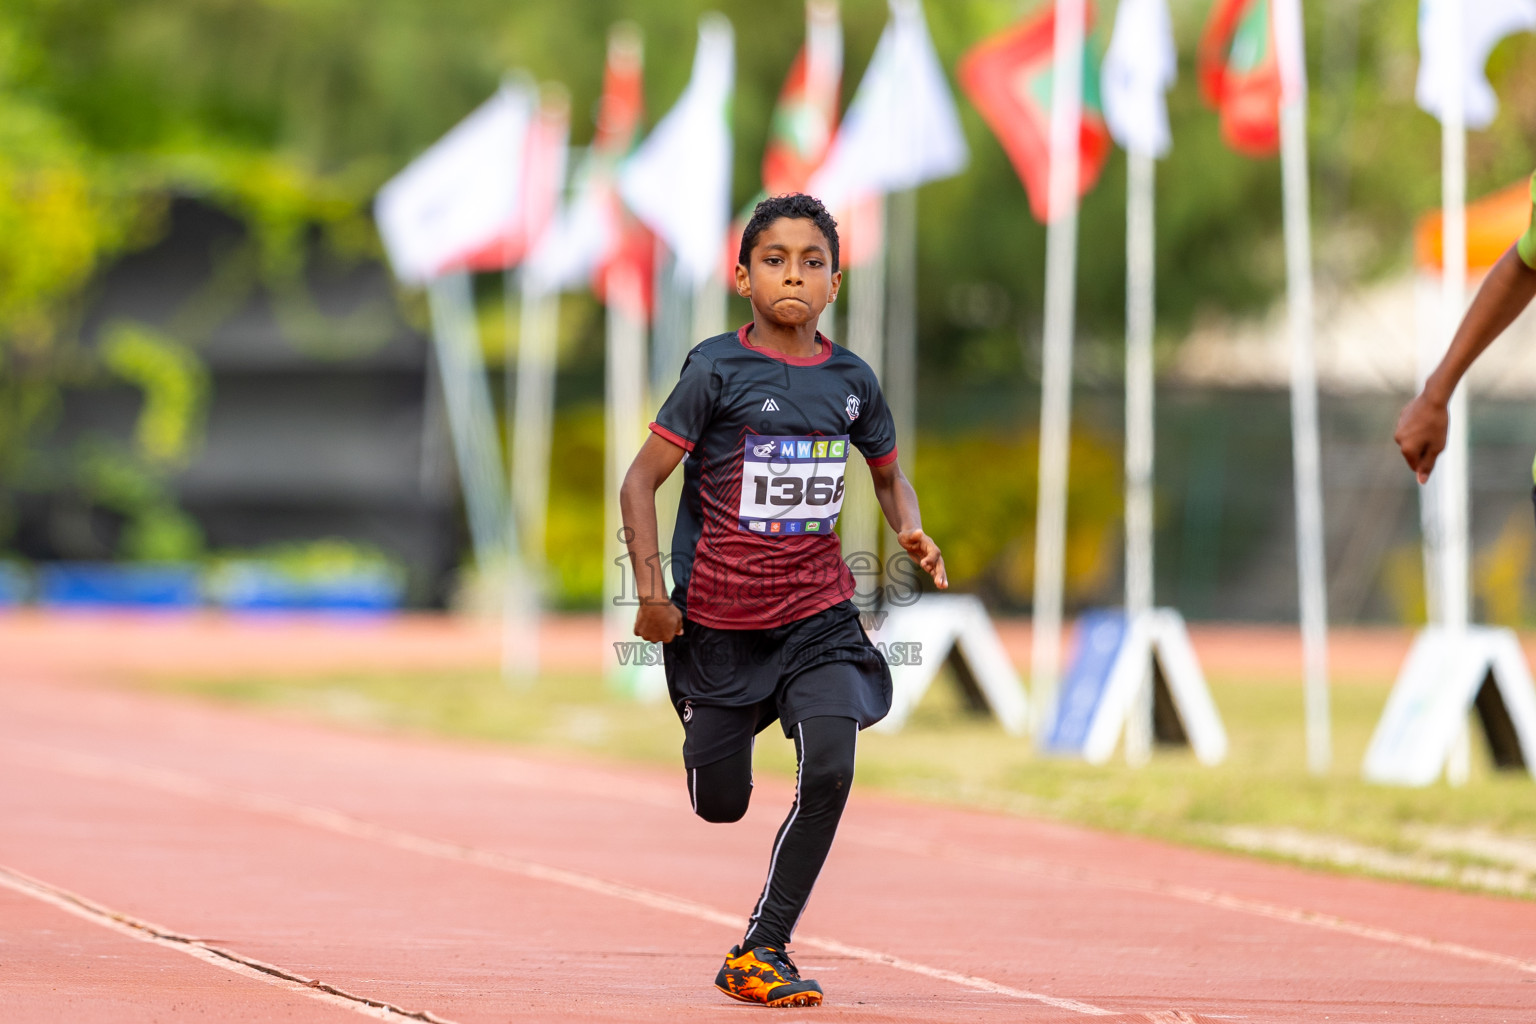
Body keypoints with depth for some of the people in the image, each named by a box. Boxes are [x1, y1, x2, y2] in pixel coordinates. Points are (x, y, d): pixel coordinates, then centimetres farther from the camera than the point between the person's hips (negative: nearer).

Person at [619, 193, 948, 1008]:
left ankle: (761, 951, -9)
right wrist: (651, 591, -16)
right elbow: (640, 481, -8)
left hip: (818, 614, 2)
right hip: (719, 621, -2)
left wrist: (910, 531, -2)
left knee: (828, 769, -21)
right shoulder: (717, 369, -10)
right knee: (721, 807, 8)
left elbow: (889, 475, 19)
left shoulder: (851, 381, 2)